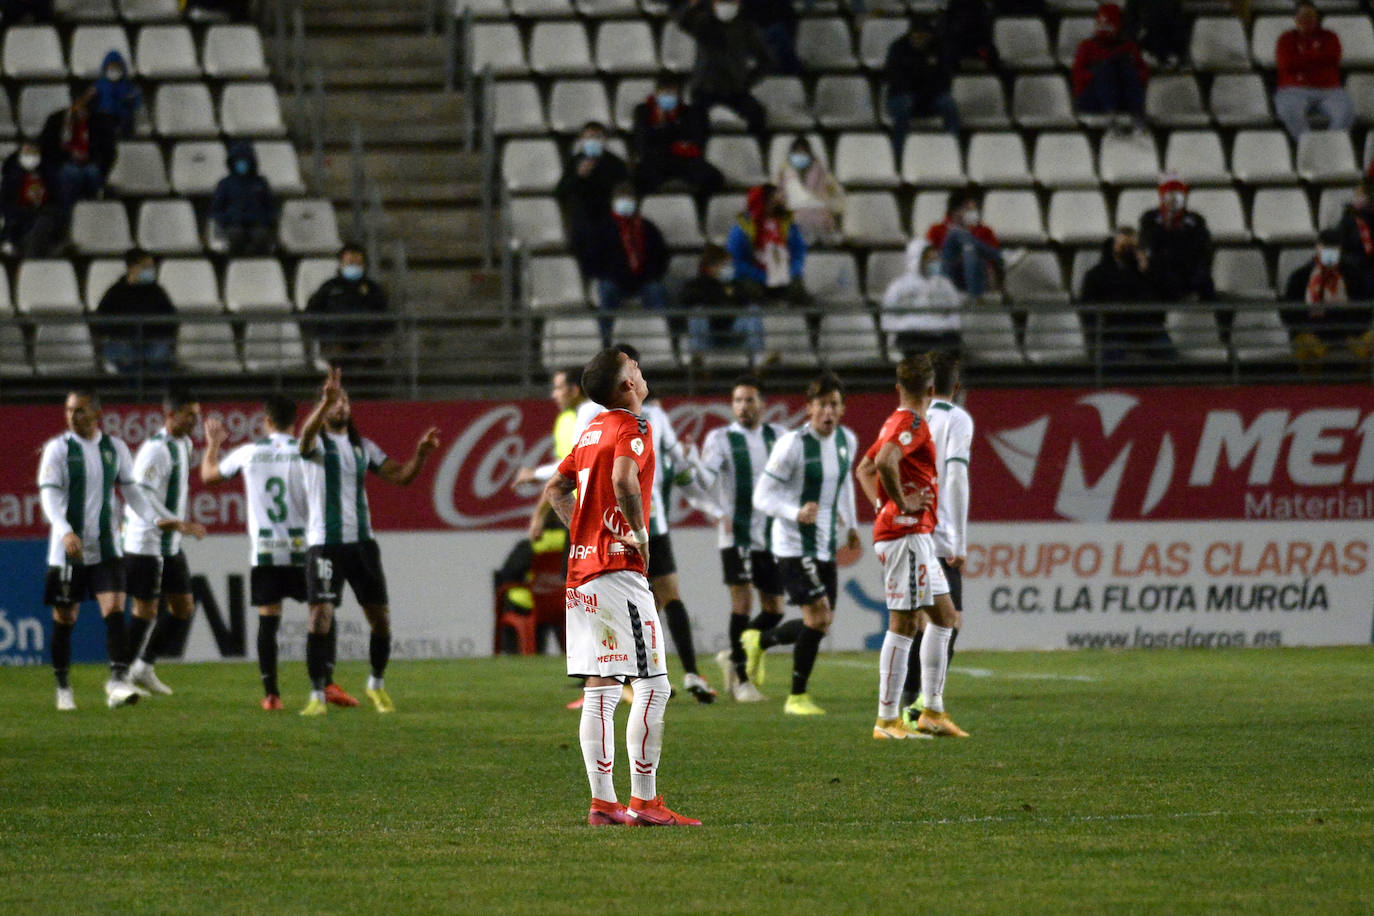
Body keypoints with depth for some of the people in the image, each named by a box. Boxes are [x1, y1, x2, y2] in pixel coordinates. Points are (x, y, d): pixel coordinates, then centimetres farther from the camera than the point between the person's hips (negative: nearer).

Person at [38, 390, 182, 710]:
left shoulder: (115, 448, 7)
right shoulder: (58, 449, -4)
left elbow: (131, 490, 14)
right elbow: (49, 495, -12)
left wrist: (156, 517, -1)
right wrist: (66, 532, -27)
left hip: (106, 549, 2)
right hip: (67, 550, -2)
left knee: (115, 610, -13)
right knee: (64, 618, 6)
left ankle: (118, 682, -20)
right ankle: (63, 687, 20)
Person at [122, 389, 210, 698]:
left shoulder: (184, 444, 11)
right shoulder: (155, 449, -19)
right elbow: (142, 497, -25)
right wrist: (181, 525, -29)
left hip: (170, 544, 9)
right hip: (146, 542, -9)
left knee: (183, 607, 9)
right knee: (146, 610, -4)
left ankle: (144, 668, 19)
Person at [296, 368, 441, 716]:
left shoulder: (362, 446, 13)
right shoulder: (317, 442, -3)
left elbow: (400, 476, 10)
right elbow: (307, 436, -29)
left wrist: (420, 453, -10)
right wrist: (326, 400, -46)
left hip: (361, 541, 5)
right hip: (324, 542, -5)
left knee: (381, 619, 6)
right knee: (320, 618, -13)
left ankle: (377, 684, 28)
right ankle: (318, 696, -7)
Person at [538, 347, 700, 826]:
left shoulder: (592, 430, 16)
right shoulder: (633, 428, -10)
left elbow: (555, 489, 24)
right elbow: (624, 480, -28)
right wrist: (639, 532, -16)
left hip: (582, 568, 9)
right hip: (618, 570, -9)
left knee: (599, 691, 7)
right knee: (653, 687, -6)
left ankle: (603, 802, 6)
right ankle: (644, 802, -7)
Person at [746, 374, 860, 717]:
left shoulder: (847, 440, 5)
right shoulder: (792, 445, -16)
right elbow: (762, 496, -14)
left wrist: (850, 524, 23)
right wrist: (796, 514, -30)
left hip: (826, 544, 7)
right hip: (794, 544, -7)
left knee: (821, 623, 11)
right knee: (818, 617, -15)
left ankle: (759, 641, 37)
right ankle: (797, 697, 0)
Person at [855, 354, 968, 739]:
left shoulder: (898, 422, 16)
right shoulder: (912, 423, -13)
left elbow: (865, 469, 26)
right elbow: (884, 462, -30)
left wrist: (882, 505, 14)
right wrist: (902, 503, -20)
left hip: (917, 536, 10)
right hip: (906, 533, -10)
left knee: (943, 616, 15)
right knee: (903, 624, -8)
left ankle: (933, 711, 18)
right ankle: (887, 720, -6)